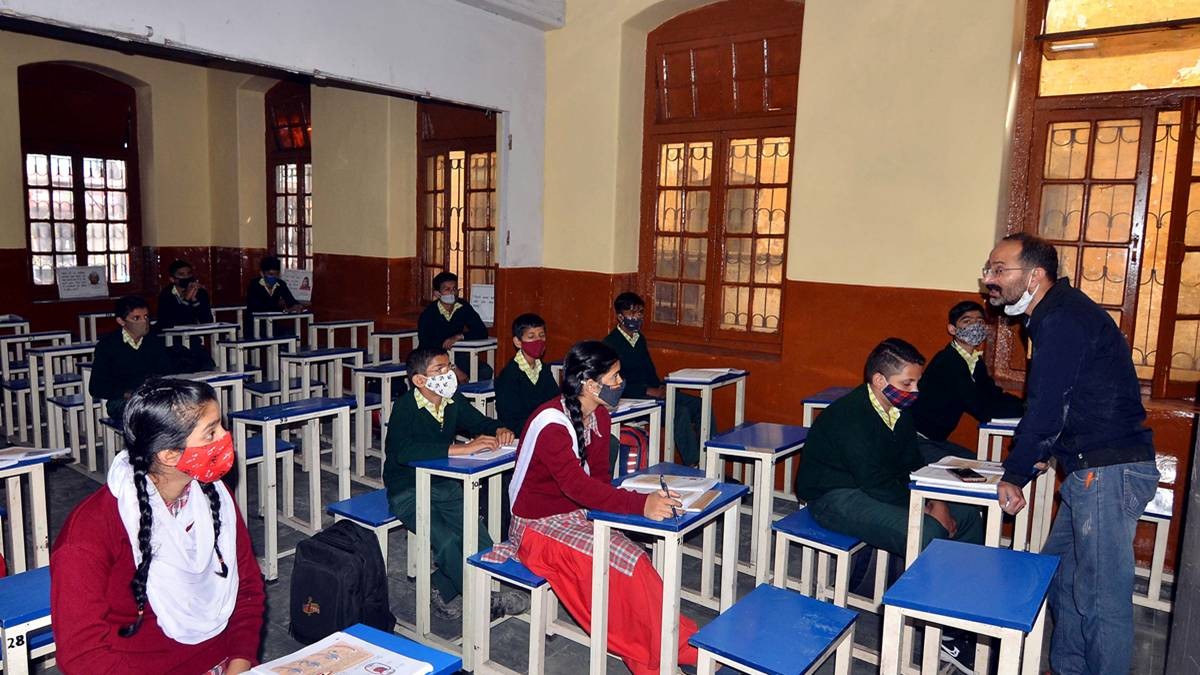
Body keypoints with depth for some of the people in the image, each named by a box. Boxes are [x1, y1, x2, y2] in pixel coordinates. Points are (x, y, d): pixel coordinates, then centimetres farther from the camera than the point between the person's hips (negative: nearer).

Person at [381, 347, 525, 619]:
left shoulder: (454, 401, -1)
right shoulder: (405, 408, -19)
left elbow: (480, 422, 15)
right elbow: (404, 451, -36)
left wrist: (499, 431, -11)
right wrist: (463, 448, -39)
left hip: (445, 485, 6)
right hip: (408, 492, -6)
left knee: (482, 543, -10)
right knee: (447, 541, -25)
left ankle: (442, 588, 12)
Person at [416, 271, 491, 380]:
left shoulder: (463, 307, -3)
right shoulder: (428, 314, -17)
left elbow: (482, 332, -4)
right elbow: (426, 348, -22)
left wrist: (458, 336, -22)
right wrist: (455, 369, -28)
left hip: (456, 356, 4)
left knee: (486, 371, -21)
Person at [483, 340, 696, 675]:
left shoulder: (599, 416, 1)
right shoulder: (551, 424, -25)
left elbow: (599, 475, 2)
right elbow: (577, 485, -35)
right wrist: (641, 505, -43)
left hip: (576, 514, 7)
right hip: (539, 523, -7)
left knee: (631, 556, -18)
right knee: (625, 562, -23)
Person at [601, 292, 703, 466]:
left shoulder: (640, 339, 16)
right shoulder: (611, 343, -10)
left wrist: (661, 389, 1)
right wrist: (650, 391, -18)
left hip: (652, 393, 9)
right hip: (630, 400, -8)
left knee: (699, 405, -7)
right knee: (680, 411, -27)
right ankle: (693, 467, -21)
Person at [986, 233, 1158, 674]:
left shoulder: (1062, 319, -18)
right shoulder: (1056, 314, 14)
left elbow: (1044, 409, -18)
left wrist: (1014, 475, -8)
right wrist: (1039, 453, 13)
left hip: (1109, 471, -11)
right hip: (1092, 468, 11)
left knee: (1101, 596, -2)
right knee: (1061, 573, 19)